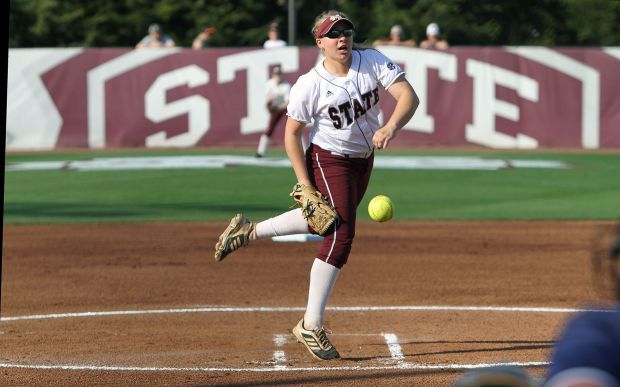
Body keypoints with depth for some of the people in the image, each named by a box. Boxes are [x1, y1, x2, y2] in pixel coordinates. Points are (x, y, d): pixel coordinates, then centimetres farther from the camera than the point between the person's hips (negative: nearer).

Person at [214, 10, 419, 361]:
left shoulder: (373, 62, -12)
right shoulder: (310, 85, -21)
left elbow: (409, 96, -20)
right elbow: (292, 134, -13)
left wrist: (390, 127, -39)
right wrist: (305, 184, -17)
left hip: (364, 159, 6)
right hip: (328, 161, -6)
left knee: (328, 222, 22)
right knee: (341, 233, -15)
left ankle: (249, 231, 39)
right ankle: (311, 326, -9)